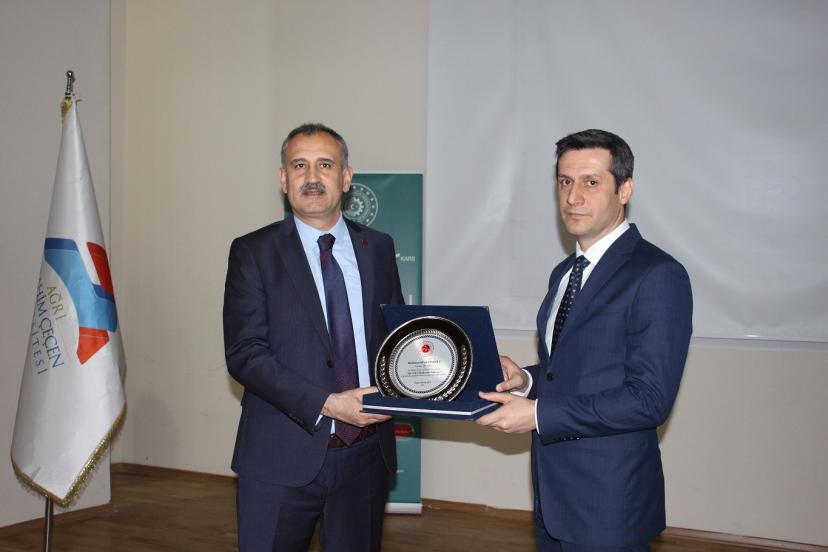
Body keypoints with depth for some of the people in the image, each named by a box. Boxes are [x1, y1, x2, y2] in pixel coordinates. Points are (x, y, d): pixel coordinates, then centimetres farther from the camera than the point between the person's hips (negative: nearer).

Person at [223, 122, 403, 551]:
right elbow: (243, 353, -10)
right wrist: (326, 404, -20)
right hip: (282, 459, -3)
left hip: (366, 455, 3)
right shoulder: (253, 252, -2)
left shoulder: (378, 248, 8)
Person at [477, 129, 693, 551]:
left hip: (609, 504, -7)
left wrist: (537, 414, -21)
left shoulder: (658, 276, -15)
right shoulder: (564, 273, 12)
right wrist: (527, 379, -1)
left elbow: (649, 399, -21)